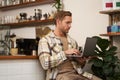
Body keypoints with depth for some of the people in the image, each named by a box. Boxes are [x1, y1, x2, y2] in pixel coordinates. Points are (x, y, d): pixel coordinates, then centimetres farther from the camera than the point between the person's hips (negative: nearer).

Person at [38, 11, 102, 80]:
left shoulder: (72, 41, 18)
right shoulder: (45, 40, 1)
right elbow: (45, 63, -14)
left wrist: (83, 60, -1)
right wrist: (65, 53, -17)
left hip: (75, 72, 6)